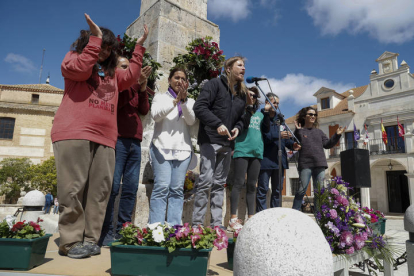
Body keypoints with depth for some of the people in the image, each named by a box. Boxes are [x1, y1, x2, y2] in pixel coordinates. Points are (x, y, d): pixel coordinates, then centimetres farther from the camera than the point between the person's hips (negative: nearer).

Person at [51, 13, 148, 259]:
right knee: (74, 188, -7)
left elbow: (130, 77, 16)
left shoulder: (111, 72, 30)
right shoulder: (74, 58, 15)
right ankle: (71, 241, 0)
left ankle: (90, 239, 5)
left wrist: (139, 47, 18)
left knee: (99, 191, -1)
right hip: (74, 133, -5)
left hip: (105, 138, 5)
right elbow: (80, 69, -7)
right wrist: (95, 38, -4)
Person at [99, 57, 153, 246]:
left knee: (131, 188, 2)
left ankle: (123, 230, 10)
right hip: (117, 140, -6)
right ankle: (107, 232, 2)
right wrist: (136, 84, -10)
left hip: (134, 142, 6)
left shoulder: (134, 88, 24)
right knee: (112, 187, -8)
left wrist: (143, 88, 1)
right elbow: (116, 102, -11)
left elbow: (144, 110, 13)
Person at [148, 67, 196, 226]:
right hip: (162, 147, -2)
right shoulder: (160, 97, 13)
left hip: (183, 149, 2)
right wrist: (175, 100, -12)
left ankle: (174, 227, 4)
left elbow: (191, 121, 1)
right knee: (162, 187, -11)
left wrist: (184, 101, -11)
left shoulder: (190, 102, 18)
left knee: (177, 189, -1)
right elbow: (155, 115, -5)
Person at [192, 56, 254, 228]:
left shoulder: (242, 92, 19)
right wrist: (218, 124, -22)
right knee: (206, 181, -10)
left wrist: (238, 127, 0)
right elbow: (199, 107, -12)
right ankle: (197, 222, 1)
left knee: (220, 183, 8)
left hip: (227, 143, 7)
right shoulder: (215, 84, -1)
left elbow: (242, 117, 23)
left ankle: (216, 222, 14)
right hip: (210, 140, -7)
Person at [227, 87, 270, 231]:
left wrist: (266, 112, 3)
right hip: (242, 150, -5)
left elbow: (266, 129, 10)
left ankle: (251, 218, 13)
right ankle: (233, 219, -6)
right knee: (239, 182, -9)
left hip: (257, 152, 5)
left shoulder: (259, 113, 22)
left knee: (252, 185, 7)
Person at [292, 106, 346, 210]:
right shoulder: (300, 131, 3)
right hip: (305, 164, -5)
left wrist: (337, 135, 6)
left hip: (319, 164, 6)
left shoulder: (319, 131, 21)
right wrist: (298, 131, -20)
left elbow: (327, 144, 15)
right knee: (302, 190, -10)